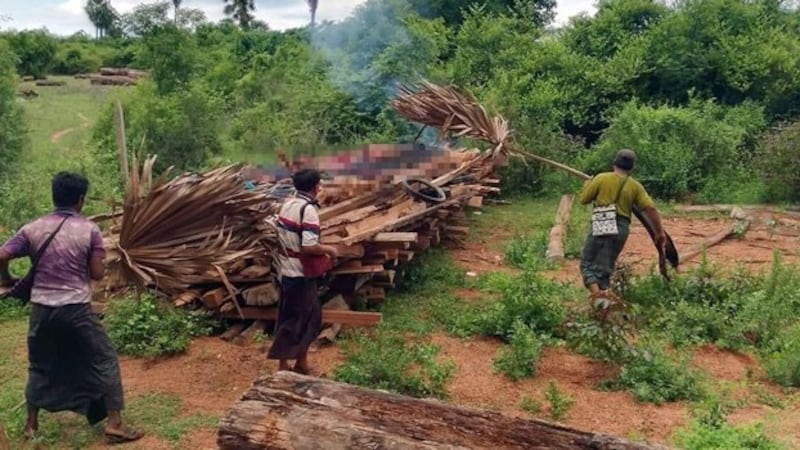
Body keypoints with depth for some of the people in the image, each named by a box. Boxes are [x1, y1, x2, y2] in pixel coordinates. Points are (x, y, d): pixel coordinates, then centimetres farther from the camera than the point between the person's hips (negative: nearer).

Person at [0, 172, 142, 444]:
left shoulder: (33, 229, 3)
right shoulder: (89, 230, -5)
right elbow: (97, 274, -5)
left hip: (42, 309, 4)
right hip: (77, 309, -3)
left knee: (39, 367, 21)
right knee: (104, 361, 7)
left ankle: (31, 426, 30)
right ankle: (114, 424, 5)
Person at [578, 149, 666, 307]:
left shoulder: (601, 178, -1)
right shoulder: (635, 186, 5)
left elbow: (583, 199, 2)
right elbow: (650, 208, 0)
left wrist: (587, 184, 21)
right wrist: (660, 231, 7)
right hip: (621, 229, 3)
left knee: (587, 263, 5)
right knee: (605, 267, 13)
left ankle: (596, 294, -16)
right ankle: (603, 295, 9)